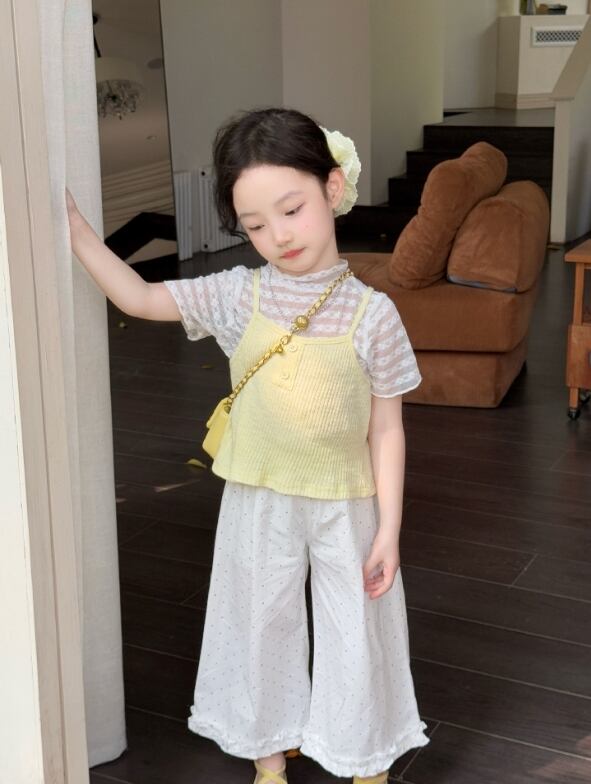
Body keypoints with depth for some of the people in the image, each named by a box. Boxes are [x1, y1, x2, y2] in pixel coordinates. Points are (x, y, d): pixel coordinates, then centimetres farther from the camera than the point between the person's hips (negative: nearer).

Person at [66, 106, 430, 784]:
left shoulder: (372, 313, -14)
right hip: (258, 502, 2)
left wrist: (388, 527, -9)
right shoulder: (237, 296, -9)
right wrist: (71, 226, -8)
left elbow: (386, 428, -9)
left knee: (357, 634, 13)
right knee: (261, 627, 18)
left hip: (346, 506, -2)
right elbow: (139, 297, -1)